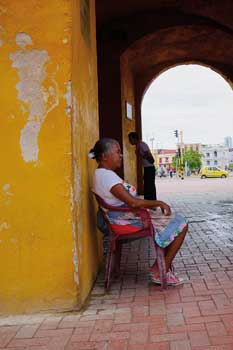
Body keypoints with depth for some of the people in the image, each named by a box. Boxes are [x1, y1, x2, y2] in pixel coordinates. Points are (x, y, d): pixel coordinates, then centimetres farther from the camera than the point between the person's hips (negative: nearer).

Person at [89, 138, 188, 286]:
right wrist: (159, 203, -16)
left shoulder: (102, 174, 11)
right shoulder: (107, 176, -22)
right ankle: (162, 272, 2)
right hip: (130, 220, -11)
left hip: (129, 215, 11)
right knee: (181, 224, -4)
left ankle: (159, 266, 19)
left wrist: (150, 204, 7)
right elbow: (132, 202, -28)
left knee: (172, 220, 21)